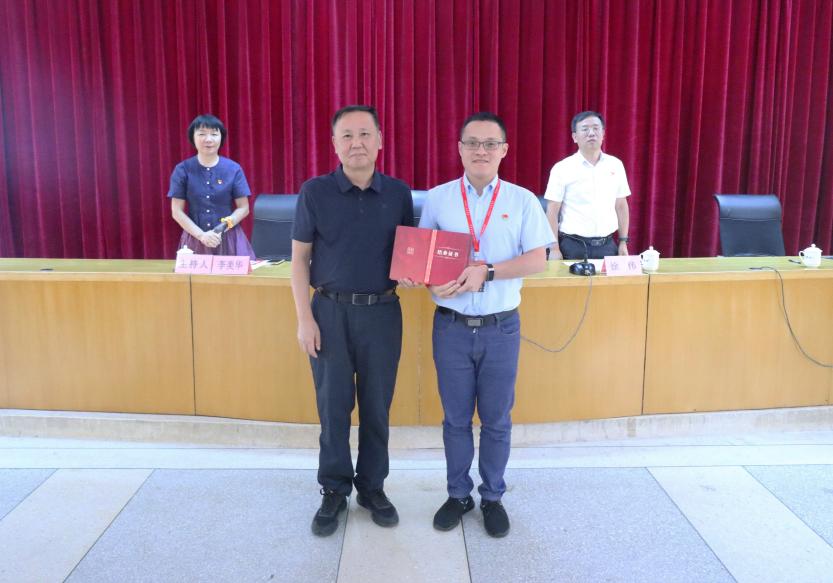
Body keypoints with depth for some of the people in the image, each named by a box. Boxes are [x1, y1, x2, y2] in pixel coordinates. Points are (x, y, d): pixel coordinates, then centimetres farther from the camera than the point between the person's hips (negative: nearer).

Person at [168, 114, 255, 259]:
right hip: (195, 240, 0)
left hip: (228, 239, 0)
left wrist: (223, 226, -17)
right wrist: (201, 234, -15)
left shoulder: (233, 169, -2)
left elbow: (243, 208, -1)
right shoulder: (182, 170, -2)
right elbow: (177, 211, -3)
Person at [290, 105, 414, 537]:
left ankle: (372, 487, 28)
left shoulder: (398, 193, 3)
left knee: (377, 406, 10)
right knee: (333, 405, 7)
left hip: (382, 311, 2)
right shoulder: (315, 192, -2)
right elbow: (300, 258, 0)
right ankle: (334, 491, 25)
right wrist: (305, 318, -7)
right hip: (330, 311, -1)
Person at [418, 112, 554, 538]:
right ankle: (458, 494, 31)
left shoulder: (523, 200, 0)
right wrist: (432, 282, -17)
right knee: (456, 418, 12)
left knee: (497, 420, 11)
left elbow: (537, 260, -6)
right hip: (452, 327, 1)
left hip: (501, 328, 0)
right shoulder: (436, 198, 2)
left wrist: (487, 272, -19)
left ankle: (492, 497, 30)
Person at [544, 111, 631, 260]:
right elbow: (552, 212, -6)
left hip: (607, 246, 3)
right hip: (573, 246, -3)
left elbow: (621, 206, 11)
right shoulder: (562, 168, -5)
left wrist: (623, 242, 7)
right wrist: (554, 248, -10)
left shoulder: (616, 165, 6)